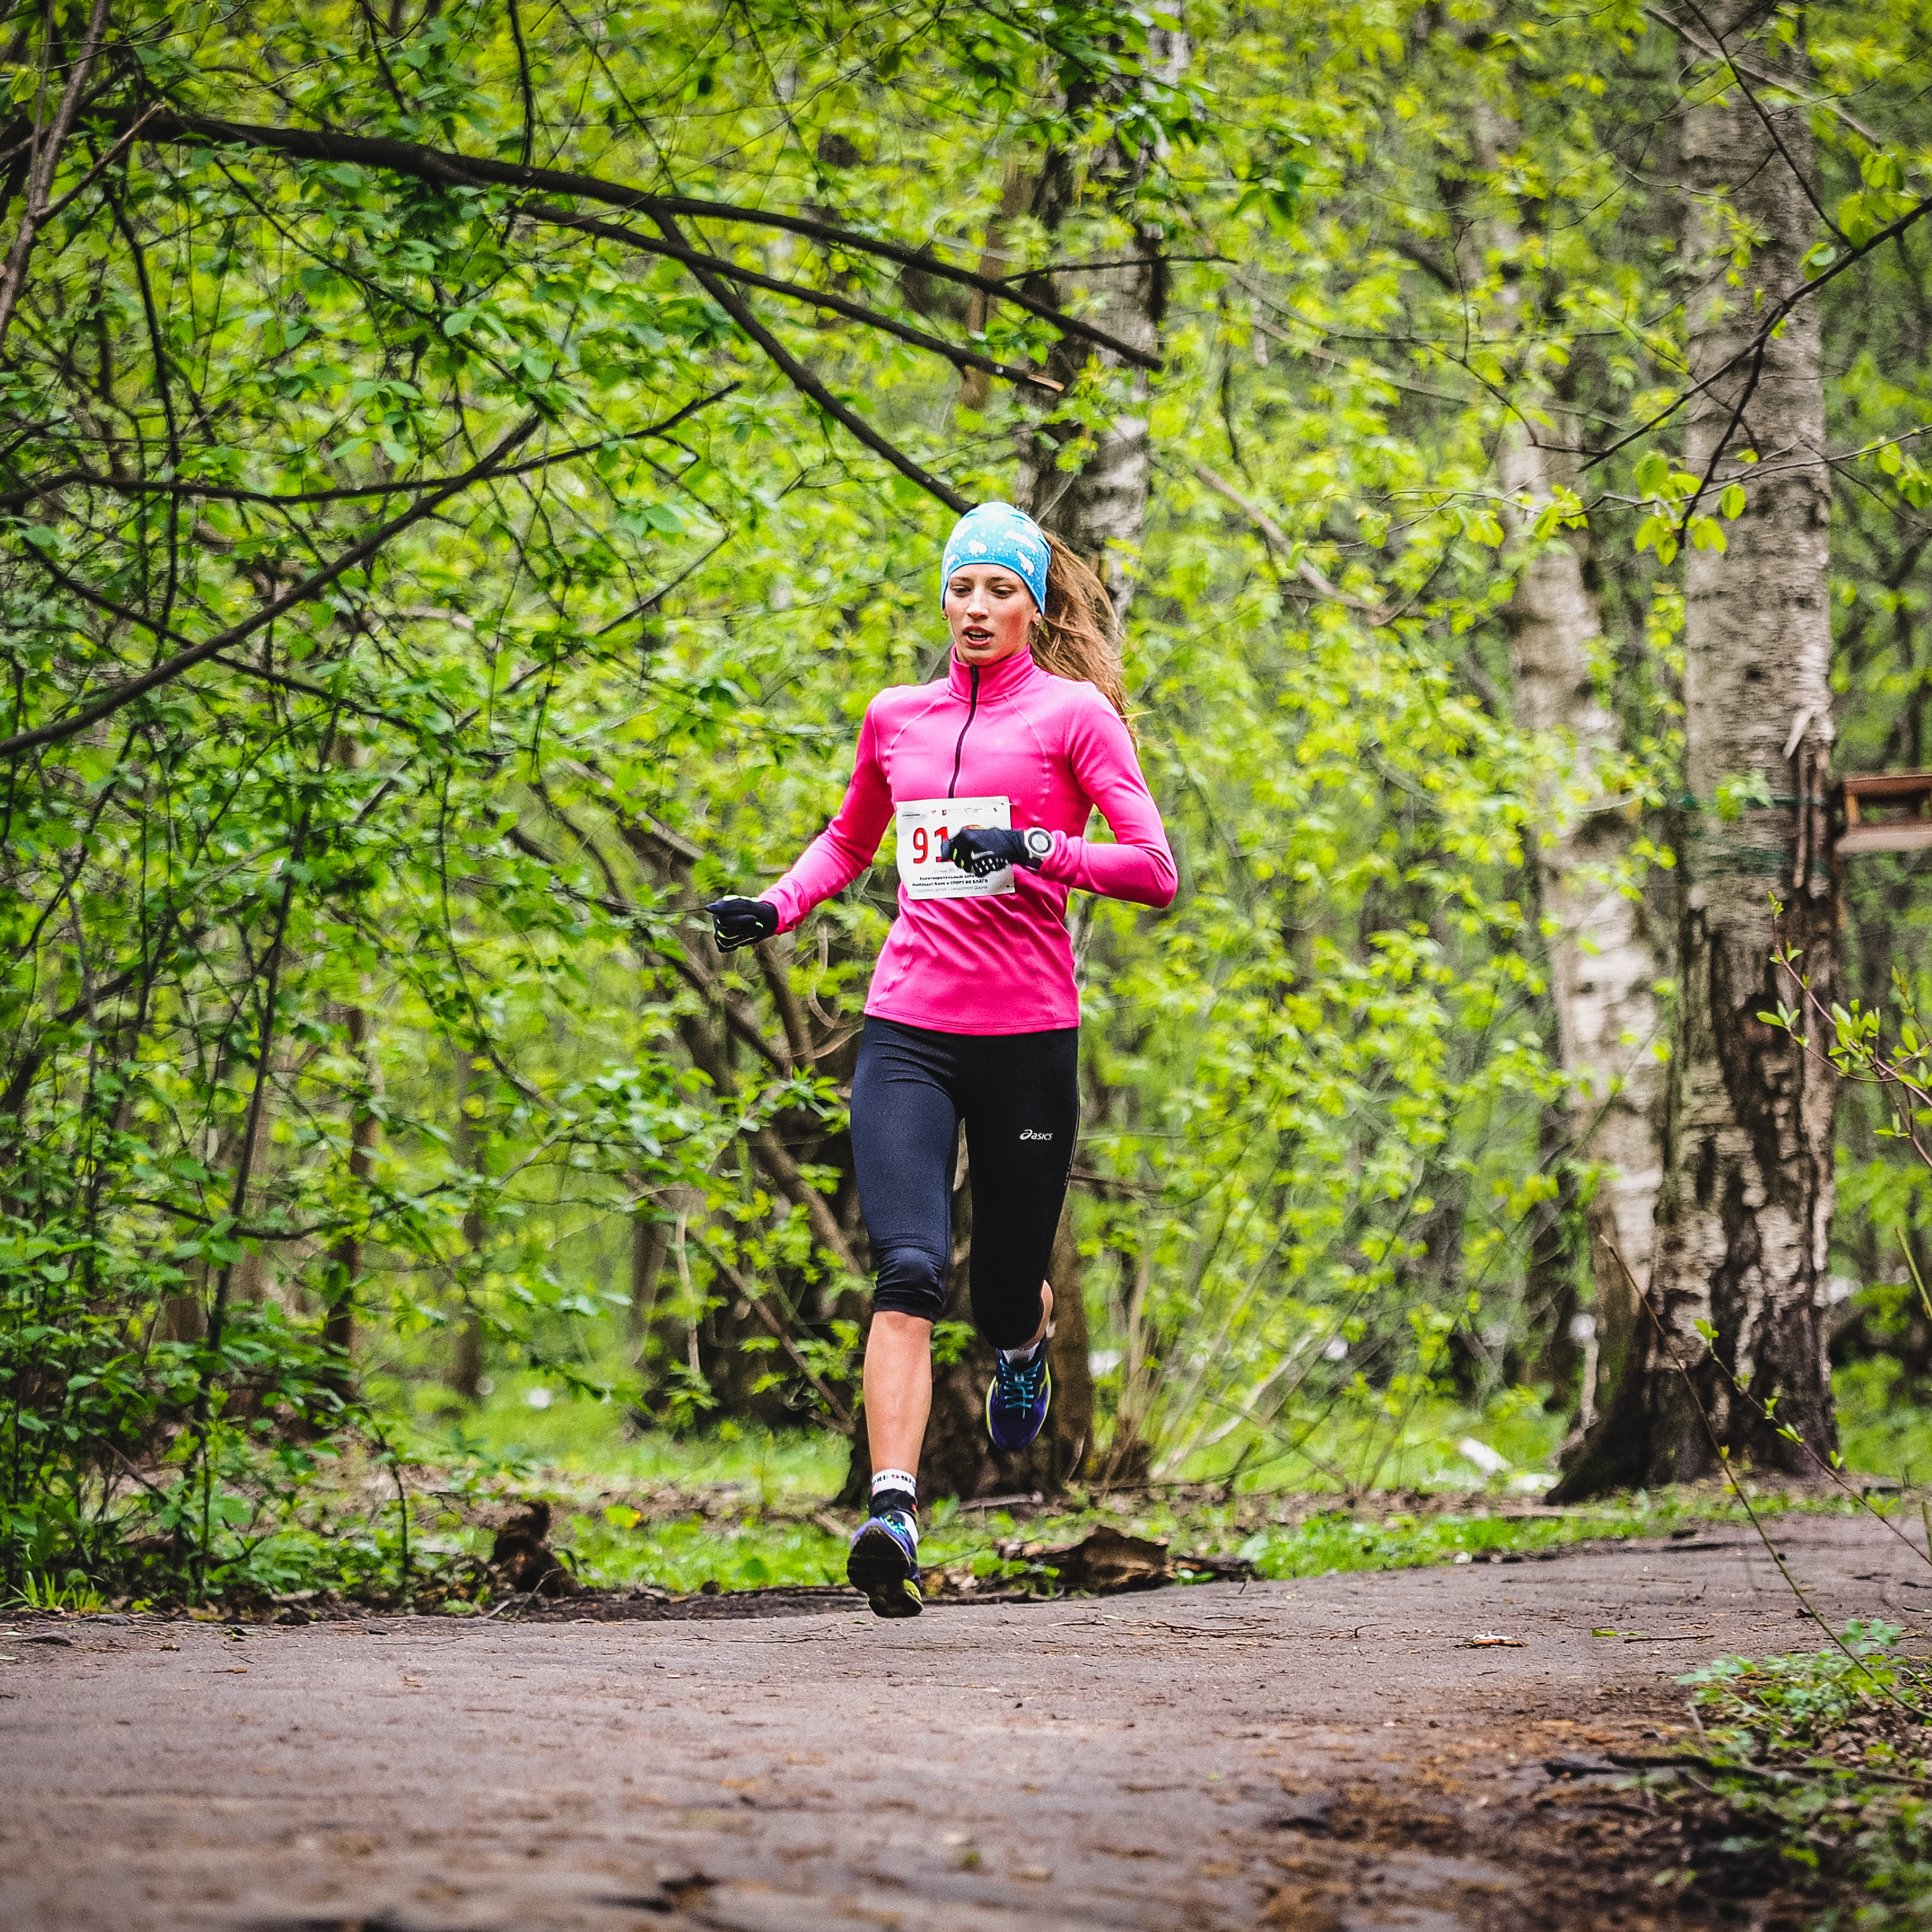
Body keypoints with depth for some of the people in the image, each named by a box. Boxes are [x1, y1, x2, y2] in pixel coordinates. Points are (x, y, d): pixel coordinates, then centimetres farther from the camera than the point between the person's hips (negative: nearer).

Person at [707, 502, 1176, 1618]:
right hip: (907, 1032, 2)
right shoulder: (896, 719, 14)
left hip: (1029, 1036, -2)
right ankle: (893, 1512, -26)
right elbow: (849, 841, 31)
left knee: (1007, 1297, 9)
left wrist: (1035, 849, -19)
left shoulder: (1073, 713, 1)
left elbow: (1155, 873, -5)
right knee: (908, 1272, -18)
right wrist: (777, 907, 12)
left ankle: (1029, 1338, 47)